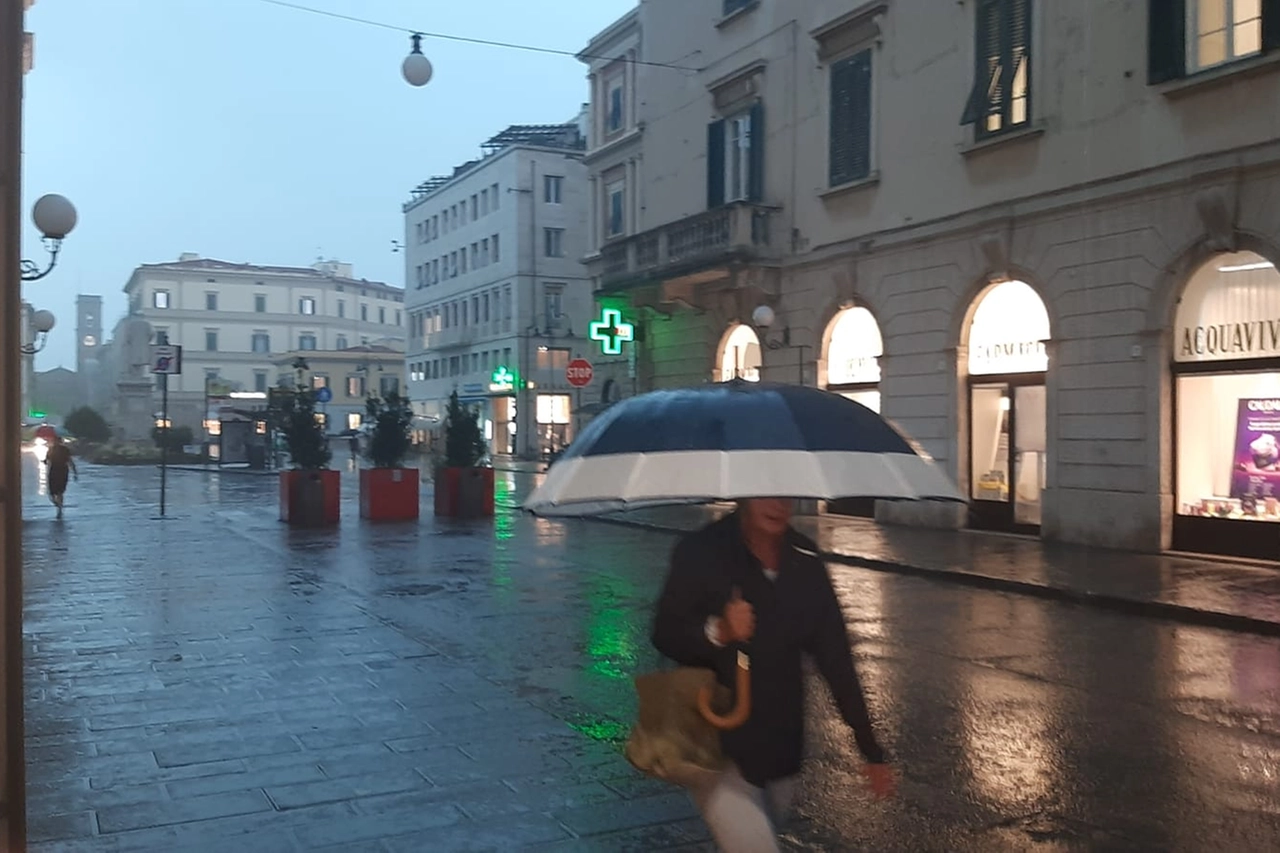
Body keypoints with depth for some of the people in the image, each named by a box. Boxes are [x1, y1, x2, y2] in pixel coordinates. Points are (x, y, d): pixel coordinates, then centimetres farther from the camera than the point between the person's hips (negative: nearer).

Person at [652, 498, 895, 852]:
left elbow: (835, 657, 0)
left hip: (781, 741, 4)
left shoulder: (805, 560, -3)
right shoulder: (700, 553, -14)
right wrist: (717, 632, -28)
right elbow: (665, 634, -7)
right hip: (717, 741, -4)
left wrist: (871, 750, 0)